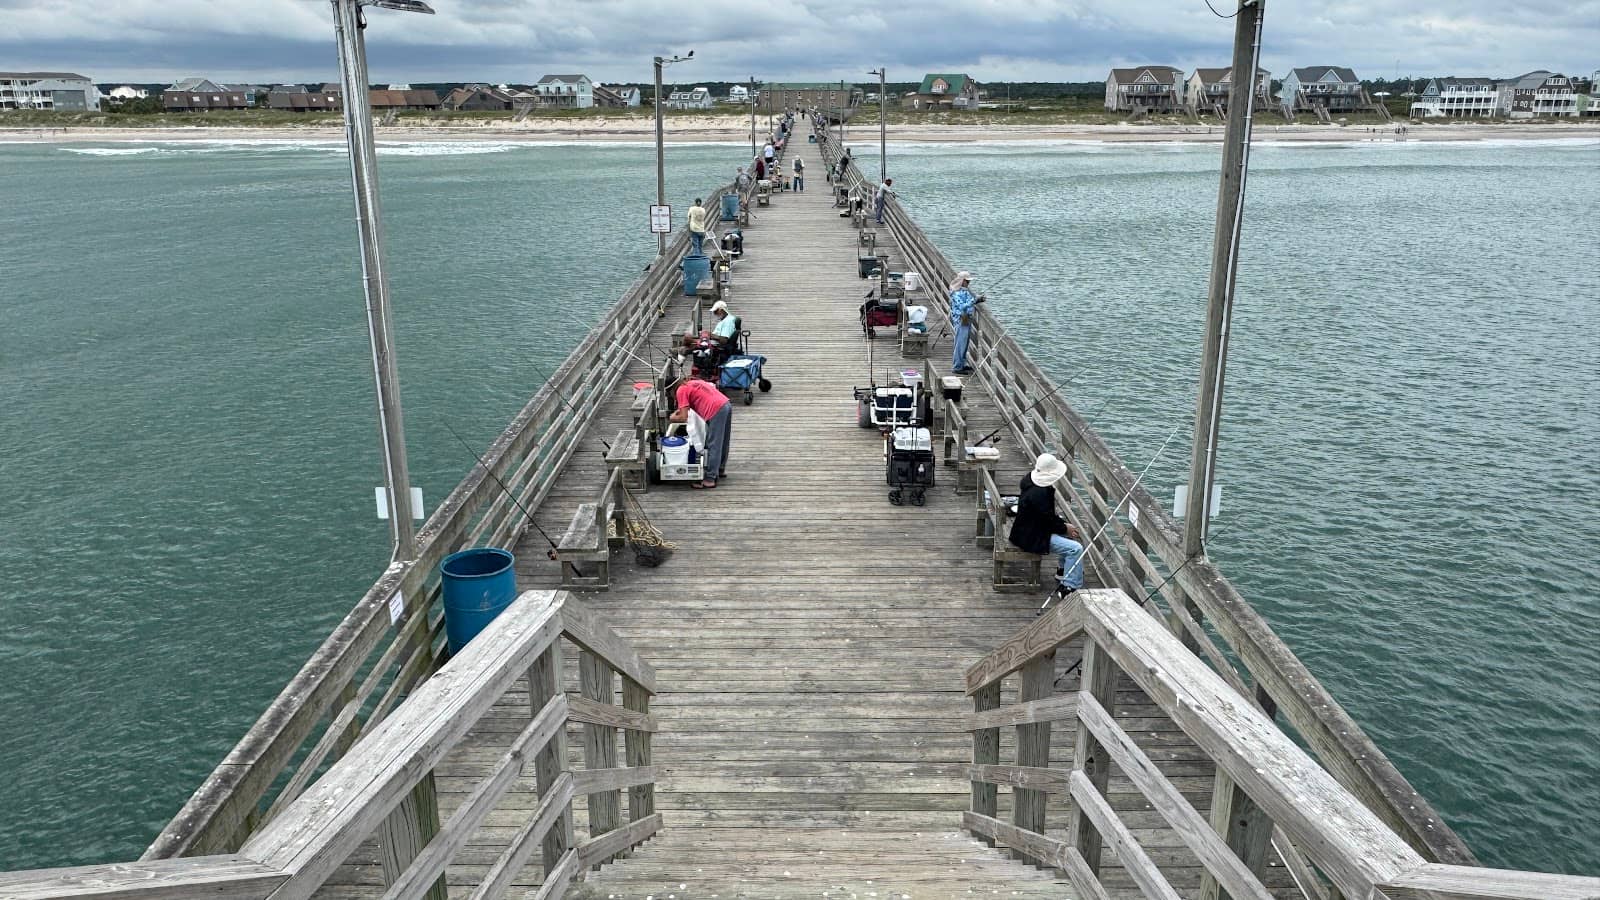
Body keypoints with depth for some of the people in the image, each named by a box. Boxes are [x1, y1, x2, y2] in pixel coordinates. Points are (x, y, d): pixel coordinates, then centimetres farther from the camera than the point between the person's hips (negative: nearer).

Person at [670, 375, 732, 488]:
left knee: (713, 445, -5)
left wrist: (672, 418, 18)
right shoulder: (693, 382, 25)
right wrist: (683, 409, 27)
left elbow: (683, 418, -3)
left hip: (716, 411, -9)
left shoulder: (681, 390, 1)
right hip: (726, 405, 9)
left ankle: (710, 479, -3)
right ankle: (721, 470, 34)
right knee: (723, 442, 21)